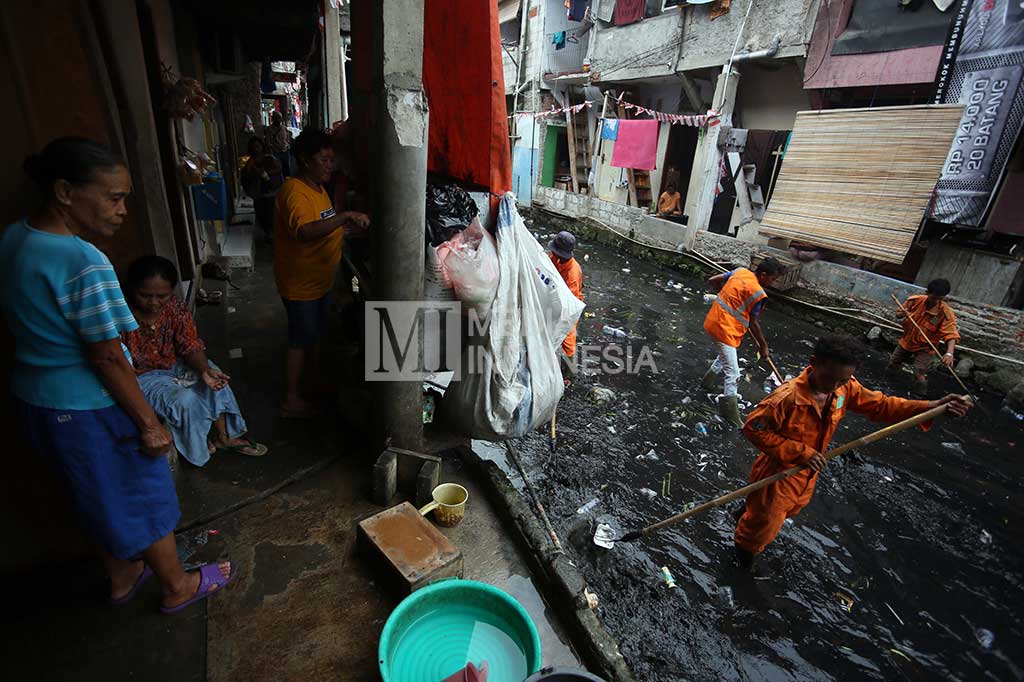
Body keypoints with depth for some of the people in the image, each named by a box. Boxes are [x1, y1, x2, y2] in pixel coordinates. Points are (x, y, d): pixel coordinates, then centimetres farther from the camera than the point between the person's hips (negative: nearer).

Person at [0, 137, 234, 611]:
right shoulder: (83, 263, -28)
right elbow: (107, 358, -25)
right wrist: (150, 424, -16)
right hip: (88, 411, -8)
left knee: (100, 497, 26)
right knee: (143, 499, 12)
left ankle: (122, 577, 47)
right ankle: (178, 587, 34)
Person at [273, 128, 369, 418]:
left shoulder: (318, 188, 8)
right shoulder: (294, 192, -23)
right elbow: (304, 232, -42)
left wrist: (348, 225, 7)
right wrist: (345, 216, -47)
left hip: (318, 279, 9)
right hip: (300, 284, -9)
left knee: (315, 334, 21)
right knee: (301, 340, 2)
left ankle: (311, 383, 40)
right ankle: (292, 401, 18)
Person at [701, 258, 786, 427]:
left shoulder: (740, 271, 3)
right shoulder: (758, 294, -16)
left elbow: (713, 281, 11)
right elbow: (753, 324, -7)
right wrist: (763, 345, 6)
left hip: (714, 321, 9)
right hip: (725, 330, -9)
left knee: (725, 356, 33)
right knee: (733, 374, -4)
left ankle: (708, 381, 48)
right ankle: (730, 413, 1)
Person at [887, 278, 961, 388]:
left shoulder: (946, 313, -26)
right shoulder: (915, 300, -15)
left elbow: (951, 334, -35)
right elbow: (899, 313, 2)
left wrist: (949, 353, -51)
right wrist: (903, 314, -23)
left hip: (925, 348, -4)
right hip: (906, 342, 4)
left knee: (919, 375, -15)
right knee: (892, 365, 18)